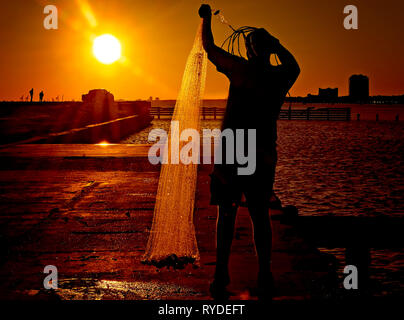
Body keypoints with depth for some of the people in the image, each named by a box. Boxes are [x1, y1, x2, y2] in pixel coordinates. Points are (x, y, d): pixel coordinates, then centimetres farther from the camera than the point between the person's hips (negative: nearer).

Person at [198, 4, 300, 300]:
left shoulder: (243, 69, -8)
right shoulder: (282, 76, 4)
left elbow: (209, 47, 4)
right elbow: (294, 65, 30)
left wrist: (206, 18, 19)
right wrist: (274, 43, 29)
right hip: (264, 155, 3)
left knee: (227, 213, 5)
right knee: (260, 216, 10)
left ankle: (222, 275, 3)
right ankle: (265, 278, 9)